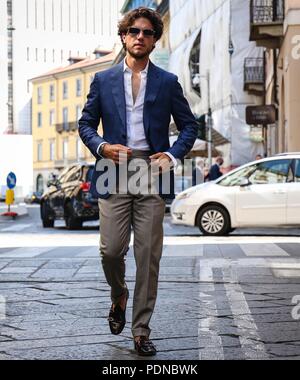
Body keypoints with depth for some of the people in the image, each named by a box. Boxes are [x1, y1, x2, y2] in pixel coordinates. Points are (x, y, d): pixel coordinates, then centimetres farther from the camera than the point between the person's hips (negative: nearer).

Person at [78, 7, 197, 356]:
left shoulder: (168, 82, 11)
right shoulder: (103, 80, 12)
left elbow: (189, 125, 13)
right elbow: (86, 124, 13)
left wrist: (173, 155, -4)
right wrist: (102, 147, -7)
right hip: (114, 173, 0)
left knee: (148, 255, -3)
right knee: (111, 250, -6)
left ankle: (141, 331, 6)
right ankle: (119, 298, 28)